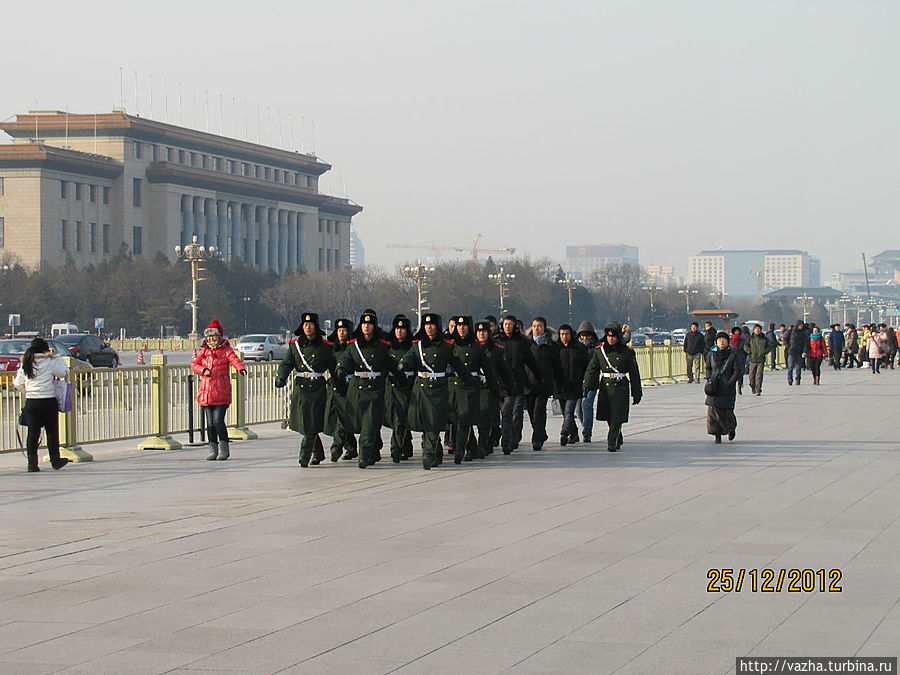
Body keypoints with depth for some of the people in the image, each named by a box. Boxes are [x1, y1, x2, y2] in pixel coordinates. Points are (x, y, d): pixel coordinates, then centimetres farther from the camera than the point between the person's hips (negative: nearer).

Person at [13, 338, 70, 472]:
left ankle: (32, 463, 2)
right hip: (48, 401, -3)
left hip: (31, 402, 3)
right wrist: (55, 356, 8)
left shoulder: (24, 364, 6)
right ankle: (55, 460, 16)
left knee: (33, 432, 5)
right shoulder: (49, 362, -6)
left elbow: (18, 385, 9)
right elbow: (64, 373, 5)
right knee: (52, 431, 8)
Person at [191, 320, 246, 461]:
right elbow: (194, 364, 8)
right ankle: (213, 449, 13)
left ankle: (224, 449, 1)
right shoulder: (204, 351, 15)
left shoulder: (226, 350, 1)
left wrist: (241, 368, -37)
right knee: (210, 423, 4)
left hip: (221, 392, -4)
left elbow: (235, 360, -15)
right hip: (206, 391, 4)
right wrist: (203, 370, -12)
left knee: (218, 421, -12)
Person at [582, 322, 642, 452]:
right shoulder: (599, 350, 5)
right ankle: (618, 440, 29)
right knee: (609, 418, 9)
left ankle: (612, 443, -7)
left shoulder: (627, 352, -1)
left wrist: (637, 393, 5)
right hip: (605, 387, 3)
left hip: (621, 387, -3)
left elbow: (634, 373, 4)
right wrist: (586, 385, -12)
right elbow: (592, 369, 3)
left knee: (617, 417, -10)